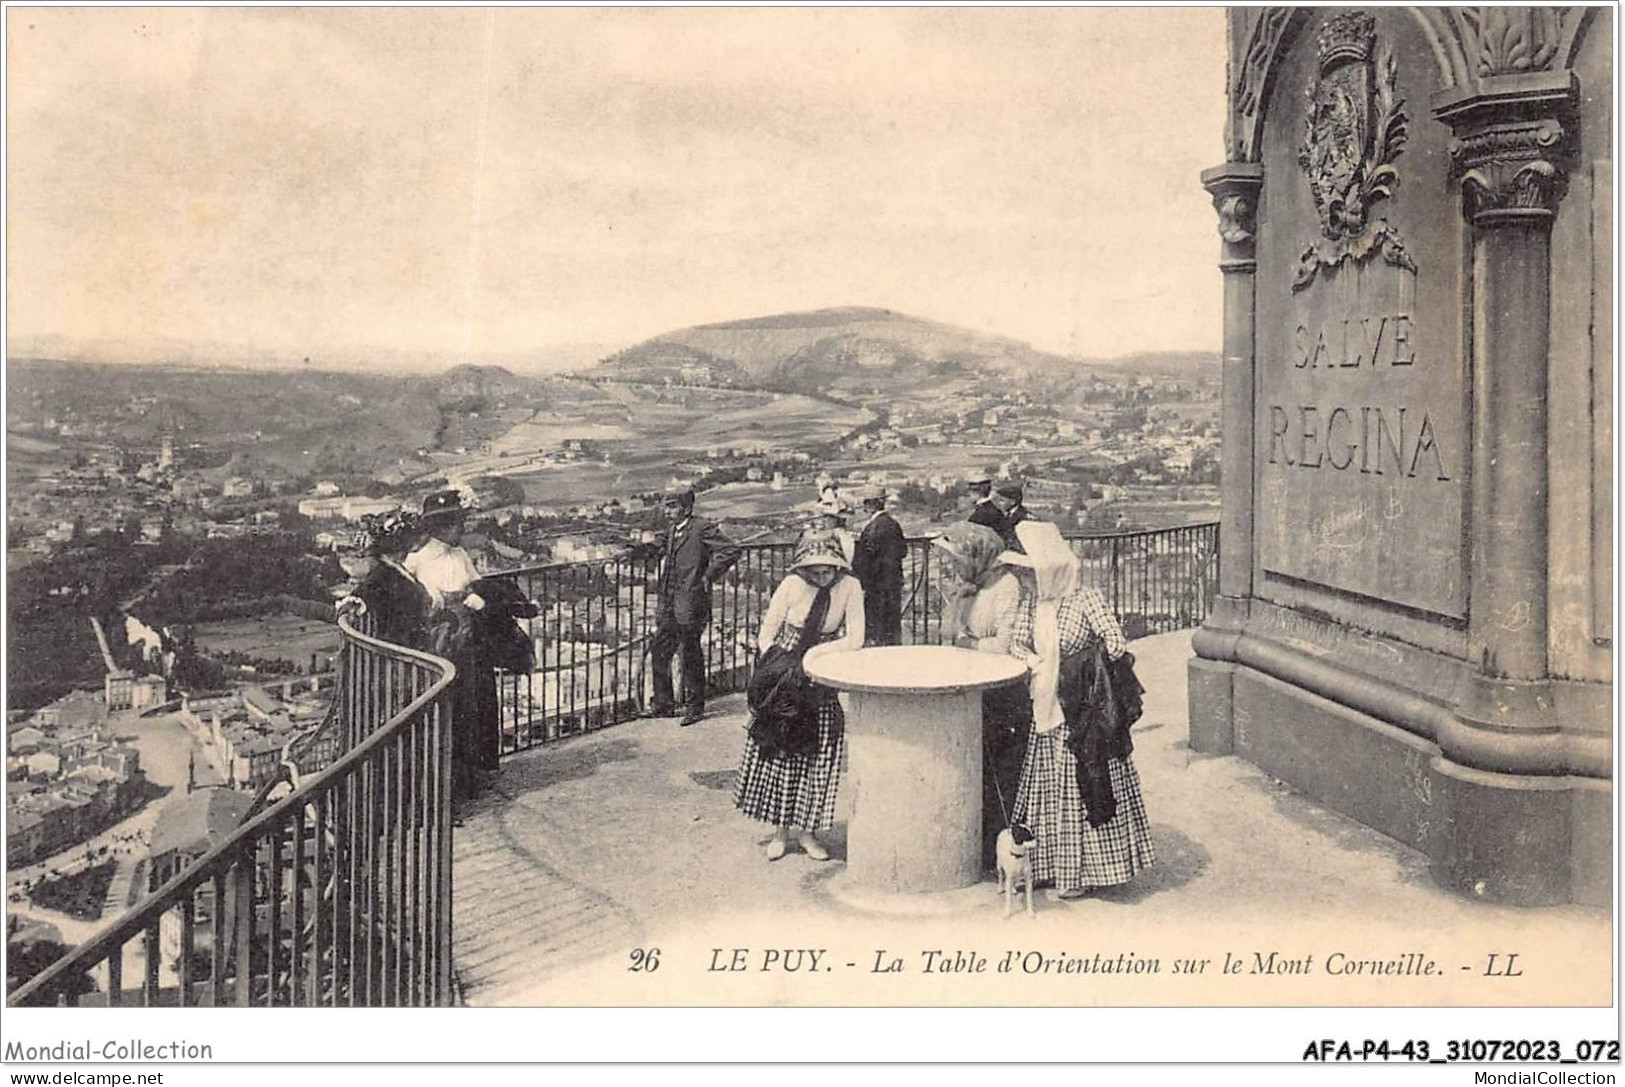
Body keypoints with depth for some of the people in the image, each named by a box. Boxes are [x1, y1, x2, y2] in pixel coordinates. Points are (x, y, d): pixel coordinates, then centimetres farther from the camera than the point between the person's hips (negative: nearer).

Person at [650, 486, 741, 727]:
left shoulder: (702, 528, -12)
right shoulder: (672, 529, 13)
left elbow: (731, 550, -17)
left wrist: (709, 575, -15)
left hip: (689, 607, -8)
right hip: (668, 606, 8)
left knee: (691, 657, 2)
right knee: (659, 652, 10)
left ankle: (695, 708, 15)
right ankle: (664, 704, 22)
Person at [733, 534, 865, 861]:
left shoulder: (849, 588, -11)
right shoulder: (792, 585, -14)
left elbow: (855, 640, -13)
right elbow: (766, 636, -7)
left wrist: (815, 652, -21)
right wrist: (779, 672, -17)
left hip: (824, 680, 1)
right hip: (785, 676, -1)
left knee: (819, 757, 4)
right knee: (778, 752, 3)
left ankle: (808, 831, 17)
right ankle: (780, 829, 16)